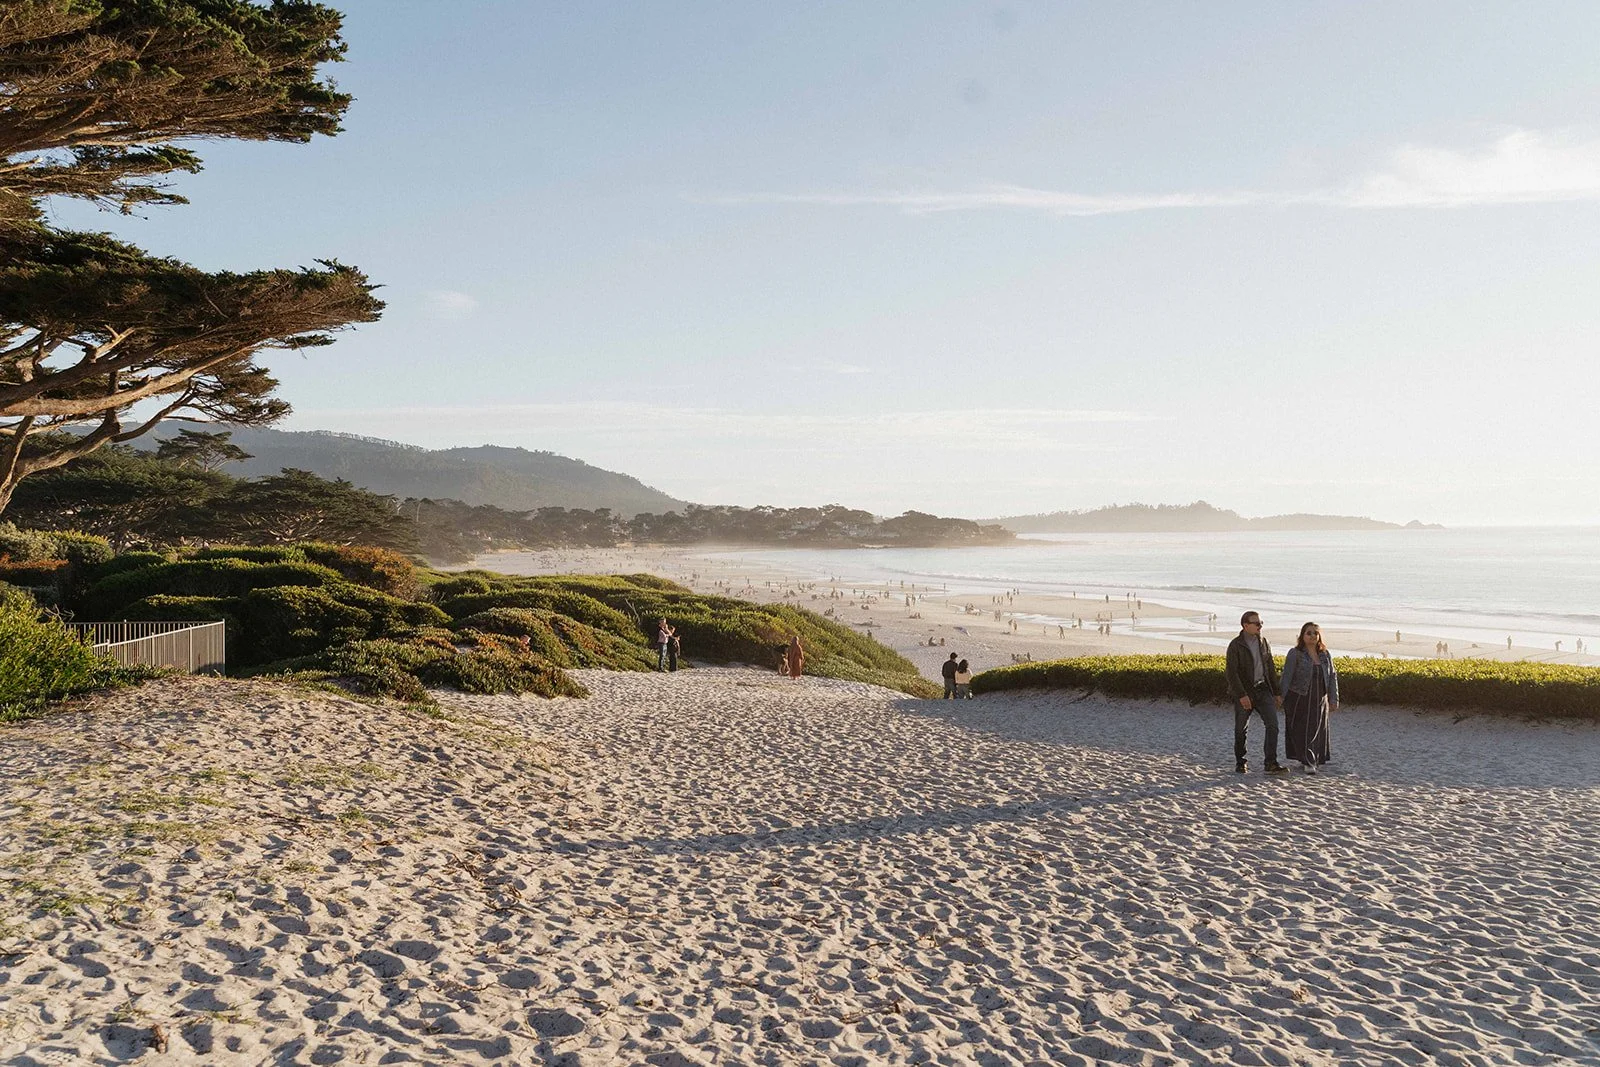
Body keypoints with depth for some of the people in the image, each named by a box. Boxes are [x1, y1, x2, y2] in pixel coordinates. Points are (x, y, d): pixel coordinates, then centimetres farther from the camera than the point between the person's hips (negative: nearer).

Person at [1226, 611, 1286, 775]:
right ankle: (1240, 762, 21)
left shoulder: (1263, 643, 8)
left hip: (1263, 690, 5)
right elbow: (1231, 673, -15)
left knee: (1273, 725, -8)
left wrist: (1276, 693, 13)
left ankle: (1270, 763, -7)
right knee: (1241, 729, 5)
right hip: (1244, 694, -4)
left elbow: (1271, 668, 15)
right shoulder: (1235, 646, -10)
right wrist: (1242, 695, -22)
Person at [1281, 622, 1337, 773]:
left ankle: (1311, 760, 21)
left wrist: (1334, 699, 4)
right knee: (1302, 731, -4)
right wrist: (1282, 698, -14)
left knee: (1317, 731, 8)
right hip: (1299, 700, -4)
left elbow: (1332, 677, 10)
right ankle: (1307, 761, -1)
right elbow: (1286, 677, -9)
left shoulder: (1325, 654, 7)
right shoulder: (1295, 654, -7)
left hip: (1319, 701, 4)